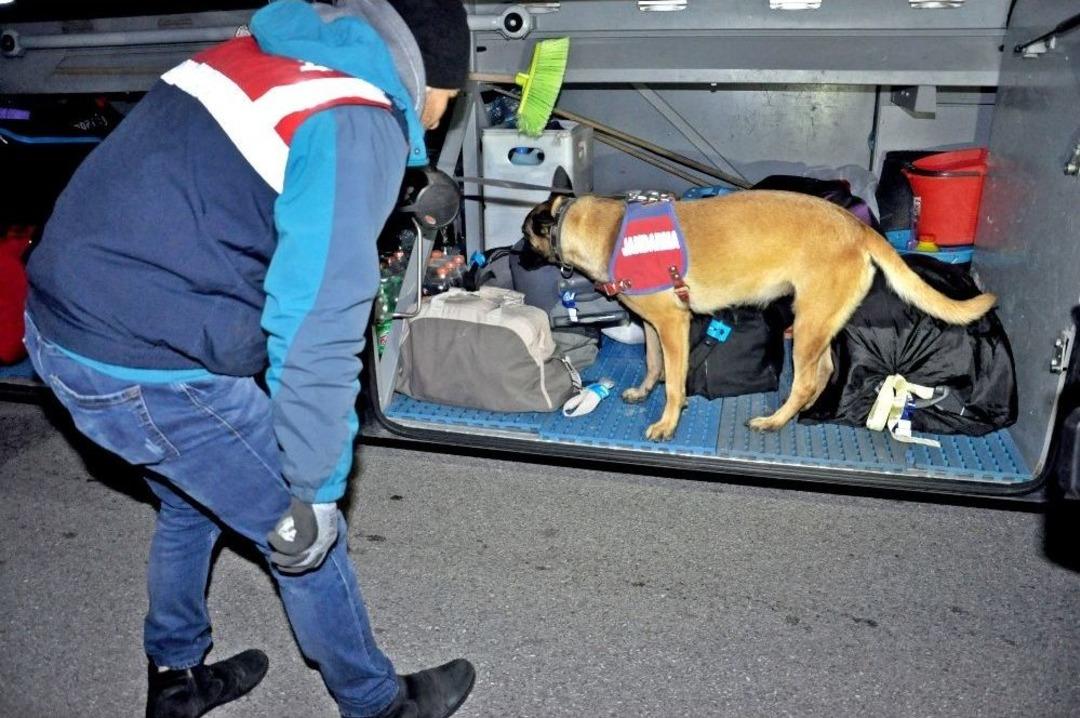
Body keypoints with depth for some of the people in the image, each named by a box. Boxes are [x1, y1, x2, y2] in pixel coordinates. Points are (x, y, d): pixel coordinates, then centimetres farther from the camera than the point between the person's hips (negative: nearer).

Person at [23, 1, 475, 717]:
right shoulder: (359, 126, -15)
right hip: (153, 370, -9)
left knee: (193, 499, 29)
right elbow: (319, 326, -22)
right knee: (306, 537, 10)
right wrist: (313, 489, -13)